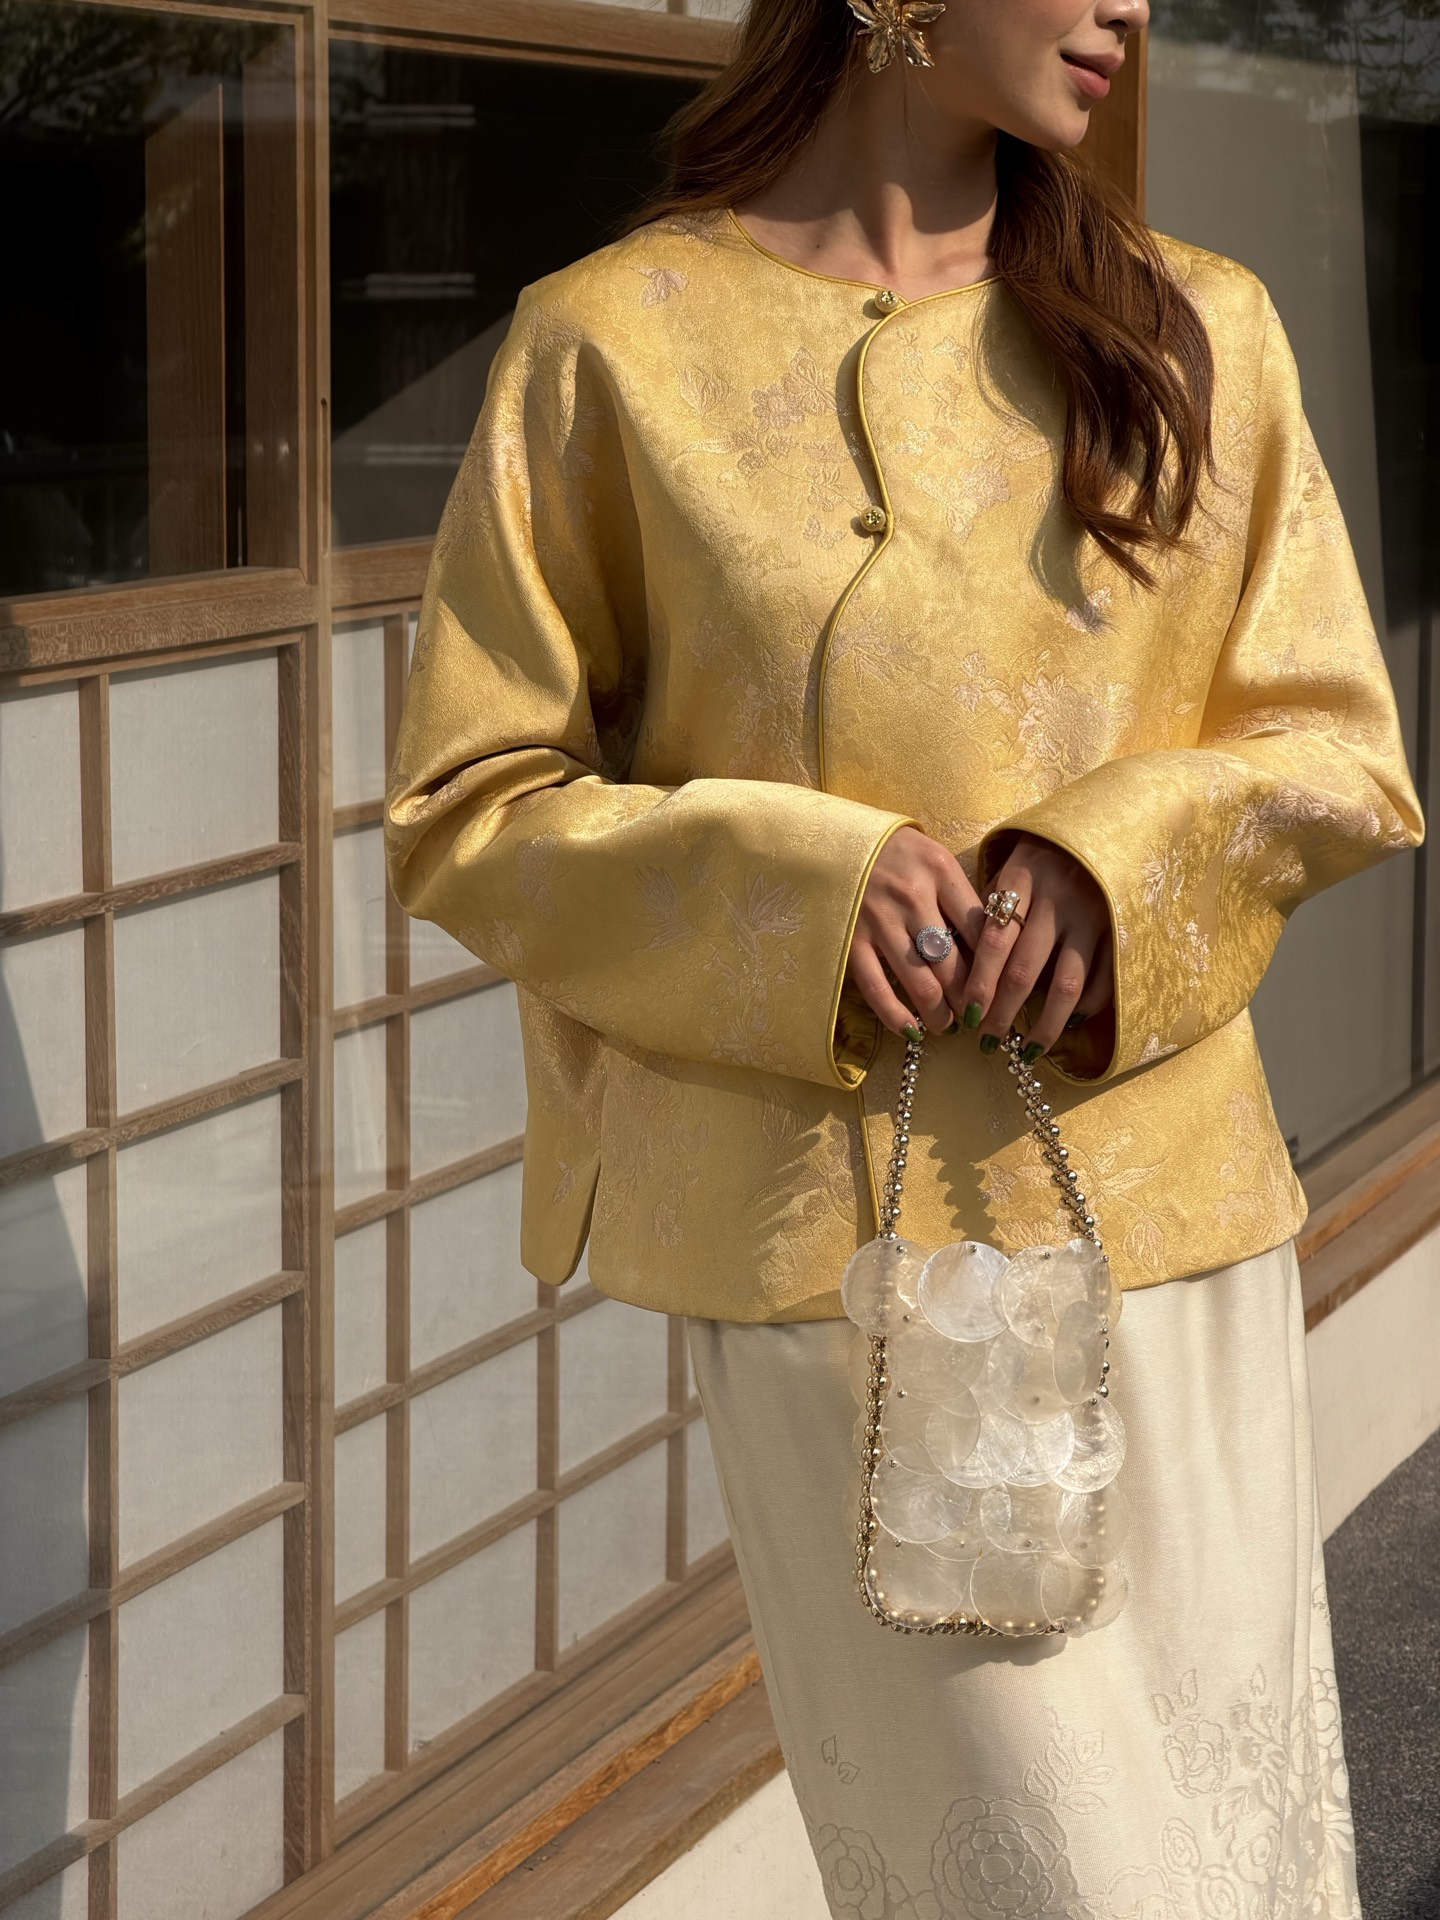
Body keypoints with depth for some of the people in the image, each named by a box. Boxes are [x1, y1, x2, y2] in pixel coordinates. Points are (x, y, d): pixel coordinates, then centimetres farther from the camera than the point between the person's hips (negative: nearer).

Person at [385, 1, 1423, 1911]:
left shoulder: (1195, 331, 7)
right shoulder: (619, 343, -3)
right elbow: (465, 807, 0)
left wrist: (1122, 860, -12)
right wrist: (794, 889, -16)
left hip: (1166, 1210, 4)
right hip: (842, 1232, -3)